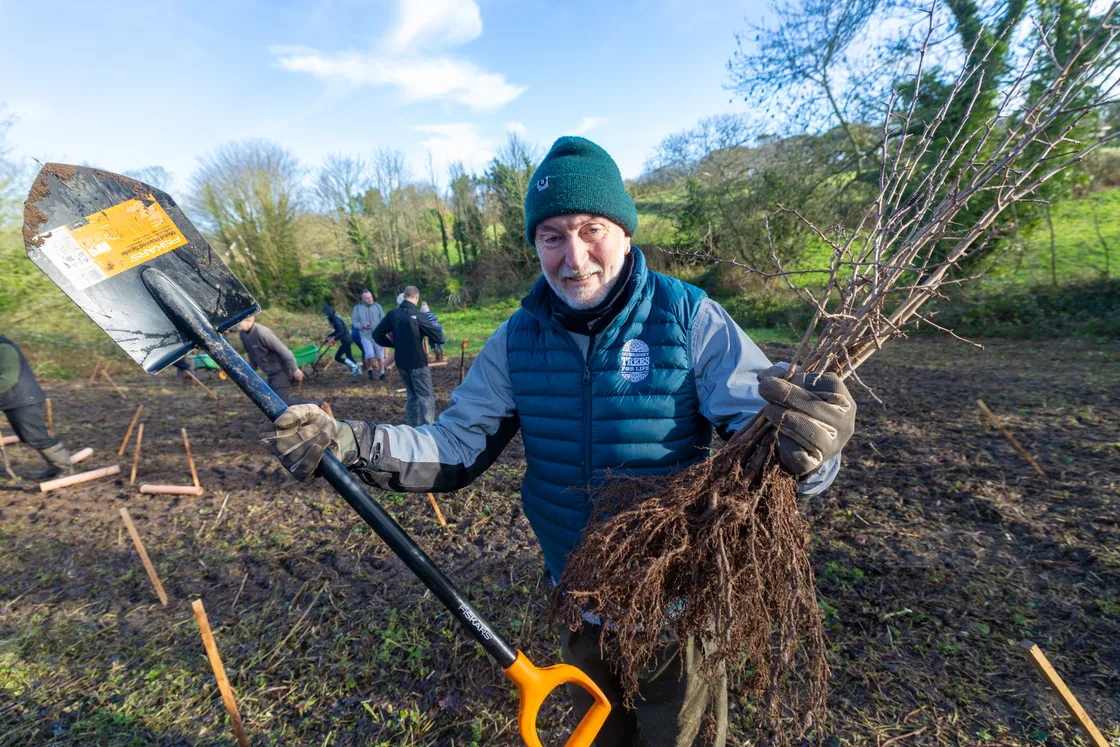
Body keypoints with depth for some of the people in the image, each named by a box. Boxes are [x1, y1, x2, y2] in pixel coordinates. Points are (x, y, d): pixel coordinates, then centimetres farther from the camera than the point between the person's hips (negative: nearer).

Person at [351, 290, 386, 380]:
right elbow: (354, 322, 2)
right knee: (370, 354, -17)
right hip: (365, 336, -1)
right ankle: (369, 369, 10)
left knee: (380, 355, 6)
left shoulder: (377, 306, 4)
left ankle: (382, 373, 19)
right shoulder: (357, 308, 2)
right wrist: (362, 326, -16)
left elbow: (383, 319, 2)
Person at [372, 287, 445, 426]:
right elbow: (438, 337, -15)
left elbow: (377, 335, 3)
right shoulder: (418, 315, -17)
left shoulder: (392, 314, -2)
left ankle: (413, 426, 25)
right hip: (418, 363, -6)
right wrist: (436, 327, 5)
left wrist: (393, 344, 13)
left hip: (401, 363, 6)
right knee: (426, 397, -1)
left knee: (412, 395, 20)